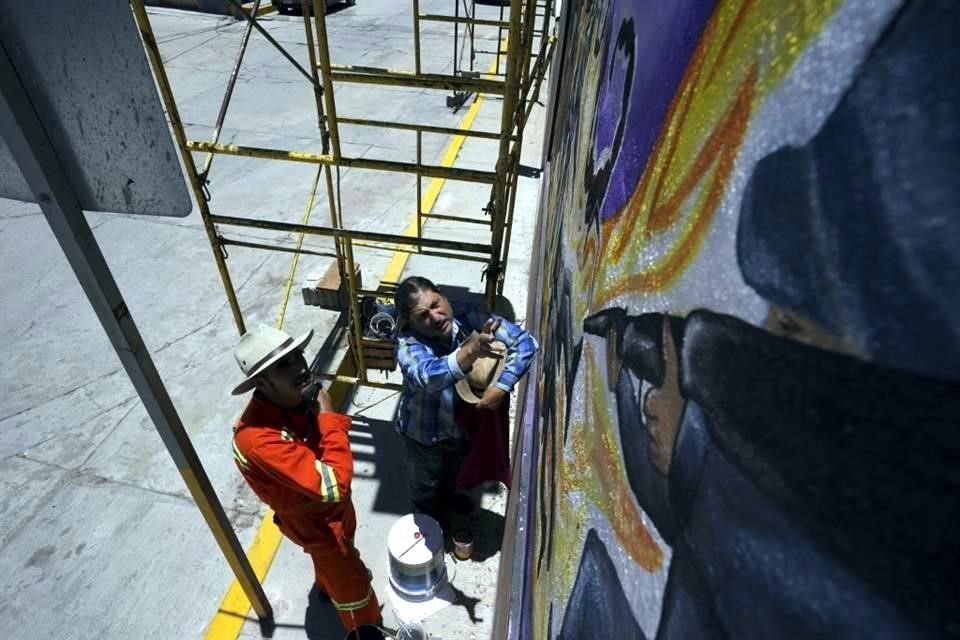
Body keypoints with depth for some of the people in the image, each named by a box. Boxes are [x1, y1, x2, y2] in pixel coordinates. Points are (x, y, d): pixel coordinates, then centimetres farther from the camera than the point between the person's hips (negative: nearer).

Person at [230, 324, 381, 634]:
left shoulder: (295, 397, -18)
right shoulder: (257, 438, -43)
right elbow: (334, 486, -45)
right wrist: (329, 419, -41)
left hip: (330, 504, 7)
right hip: (312, 520, -7)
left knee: (336, 557, 36)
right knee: (352, 583, 16)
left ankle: (328, 585, 68)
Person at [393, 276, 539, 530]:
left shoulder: (469, 319, -26)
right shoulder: (409, 344, -35)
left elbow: (525, 342, -24)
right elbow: (430, 377, -57)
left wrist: (501, 386, -32)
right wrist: (471, 351, -74)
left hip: (465, 420, 4)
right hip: (425, 431, -3)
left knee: (455, 468, 35)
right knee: (425, 482, 28)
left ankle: (448, 496, 69)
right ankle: (428, 516, 61)